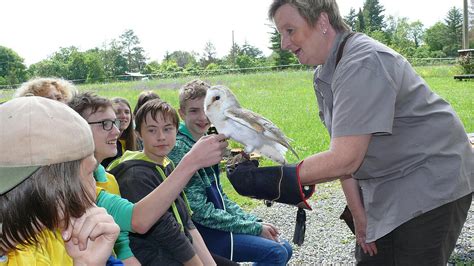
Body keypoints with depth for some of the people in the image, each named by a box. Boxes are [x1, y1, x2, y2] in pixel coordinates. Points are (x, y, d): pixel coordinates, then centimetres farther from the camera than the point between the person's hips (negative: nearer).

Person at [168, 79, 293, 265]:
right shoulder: (179, 149, -18)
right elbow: (200, 211, -21)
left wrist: (253, 221, 2)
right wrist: (254, 228, -16)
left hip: (217, 222, 9)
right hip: (200, 232, -8)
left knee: (284, 248, 8)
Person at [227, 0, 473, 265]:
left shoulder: (363, 64, -26)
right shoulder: (323, 76, 4)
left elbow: (345, 160, -31)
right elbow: (343, 153, 2)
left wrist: (272, 178, -26)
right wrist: (359, 213, 0)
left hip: (431, 184, -8)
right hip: (385, 191, 8)